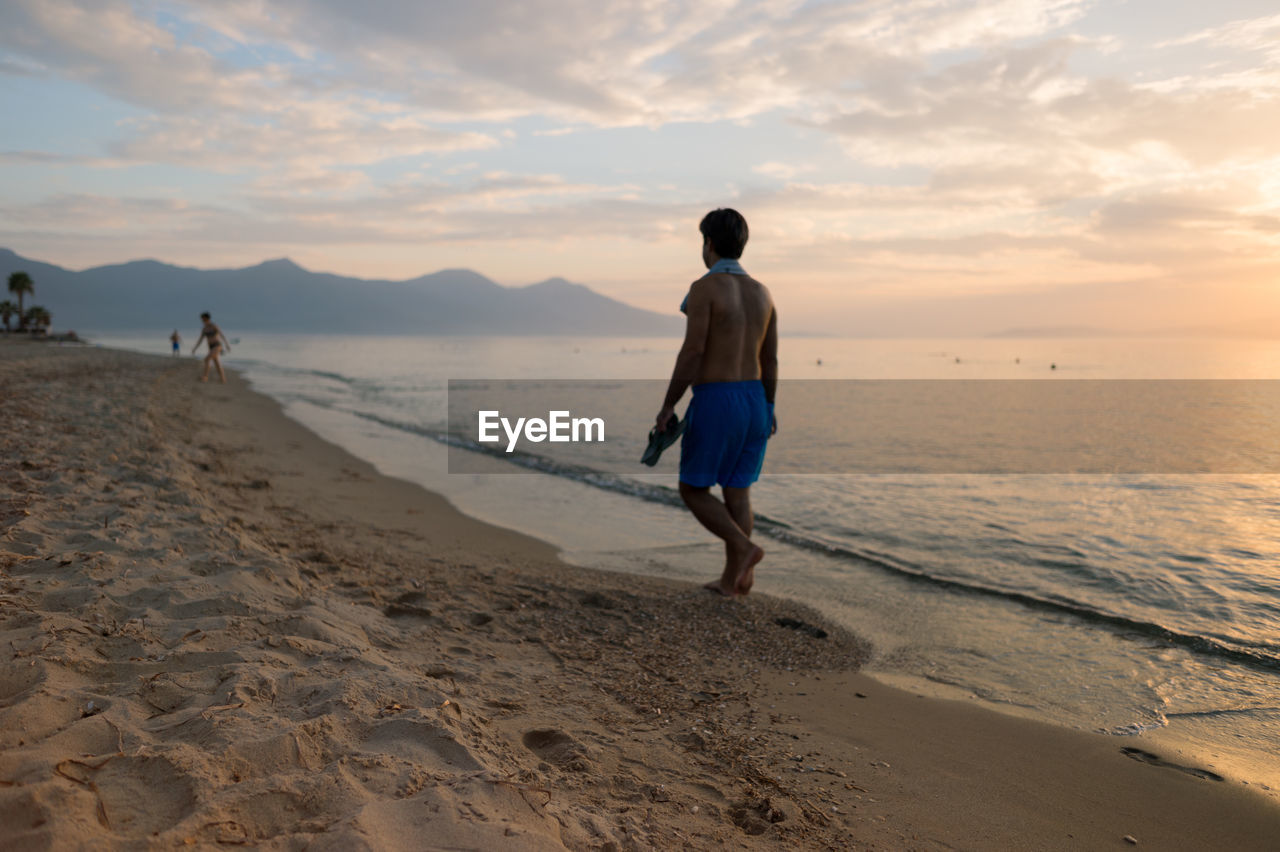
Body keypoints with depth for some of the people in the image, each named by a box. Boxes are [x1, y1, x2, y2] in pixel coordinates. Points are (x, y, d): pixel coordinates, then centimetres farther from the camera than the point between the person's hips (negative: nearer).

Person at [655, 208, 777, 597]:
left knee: (692, 489, 7)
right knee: (737, 491, 12)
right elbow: (770, 359, 11)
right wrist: (769, 410, 20)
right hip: (754, 401, 7)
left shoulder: (704, 288, -13)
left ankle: (744, 547, -9)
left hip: (715, 403, -7)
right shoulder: (762, 292, 8)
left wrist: (668, 405, -10)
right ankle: (732, 578, 14)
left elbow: (692, 352, -18)